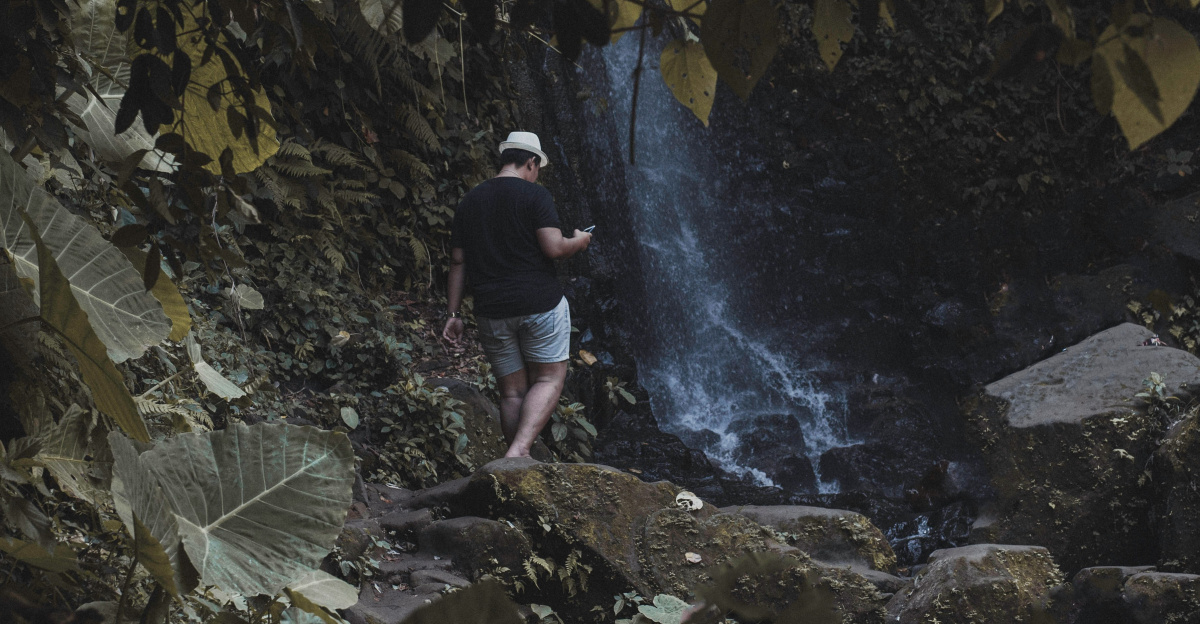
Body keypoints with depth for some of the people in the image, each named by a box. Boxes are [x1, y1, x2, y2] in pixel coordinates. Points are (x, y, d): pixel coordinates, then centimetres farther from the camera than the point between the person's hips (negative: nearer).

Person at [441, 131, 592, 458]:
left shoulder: (469, 201, 10)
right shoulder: (535, 195, -5)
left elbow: (458, 262, 9)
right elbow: (554, 248, -15)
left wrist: (454, 314, 12)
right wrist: (578, 241, 7)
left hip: (491, 311, 4)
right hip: (540, 304, -4)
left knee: (512, 390, 11)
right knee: (549, 378, 6)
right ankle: (519, 450, -13)